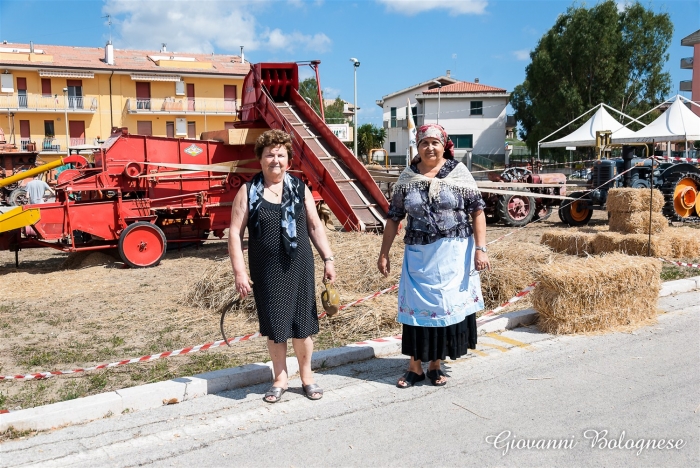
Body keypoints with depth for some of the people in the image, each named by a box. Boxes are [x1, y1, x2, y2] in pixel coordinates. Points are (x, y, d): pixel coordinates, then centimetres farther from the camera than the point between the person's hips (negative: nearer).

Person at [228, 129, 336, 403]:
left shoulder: (300, 189, 5)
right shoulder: (248, 193, -1)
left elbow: (315, 226, 8)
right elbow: (235, 232, -3)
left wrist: (327, 259, 3)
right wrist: (239, 272, -10)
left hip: (300, 268, 1)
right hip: (267, 272, -1)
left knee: (302, 323, 9)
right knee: (274, 326, 9)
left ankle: (306, 376, 28)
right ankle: (280, 378, 28)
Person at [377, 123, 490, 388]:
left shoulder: (458, 172, -2)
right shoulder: (407, 178, 3)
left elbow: (477, 211, -3)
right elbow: (393, 218, 7)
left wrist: (480, 249, -10)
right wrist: (384, 254, 6)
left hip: (453, 253, -1)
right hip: (418, 254, 1)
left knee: (447, 305, 6)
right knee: (417, 306, 5)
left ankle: (435, 365, 23)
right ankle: (415, 367, 18)